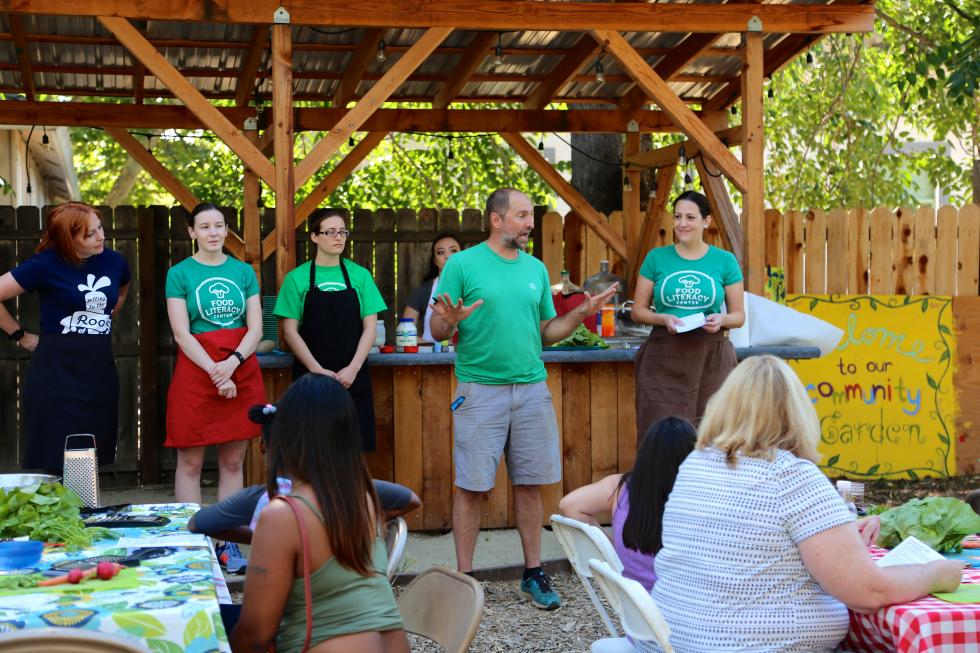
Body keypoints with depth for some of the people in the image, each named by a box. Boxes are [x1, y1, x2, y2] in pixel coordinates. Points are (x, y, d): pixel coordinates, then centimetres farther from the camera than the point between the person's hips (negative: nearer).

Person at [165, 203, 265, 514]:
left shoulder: (244, 271, 8)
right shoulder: (180, 273, -1)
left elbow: (256, 328, 2)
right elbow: (182, 334, -8)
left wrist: (231, 363, -15)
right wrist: (215, 371, -18)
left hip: (242, 372, 3)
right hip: (195, 370, -3)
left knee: (233, 462, 9)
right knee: (190, 462, 1)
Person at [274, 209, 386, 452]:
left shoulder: (359, 275, 6)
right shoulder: (297, 278, 1)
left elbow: (370, 327, 3)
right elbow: (290, 331, -1)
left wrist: (353, 368, -9)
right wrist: (318, 371, -11)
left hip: (353, 378, 1)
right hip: (310, 377, -1)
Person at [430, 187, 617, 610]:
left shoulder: (536, 269, 13)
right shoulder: (462, 264, -2)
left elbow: (546, 332, 16)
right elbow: (437, 332, -2)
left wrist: (581, 314, 2)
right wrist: (450, 321, -24)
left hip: (532, 389, 4)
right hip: (480, 389, -4)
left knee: (530, 484, 9)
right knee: (472, 486, -1)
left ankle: (533, 573, 20)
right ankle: (465, 576, 10)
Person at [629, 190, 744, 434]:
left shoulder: (725, 260, 6)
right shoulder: (656, 258, 6)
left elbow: (739, 315, 10)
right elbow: (638, 310, 8)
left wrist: (722, 319, -12)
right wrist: (663, 318, -11)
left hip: (711, 358, 0)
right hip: (663, 358, 0)